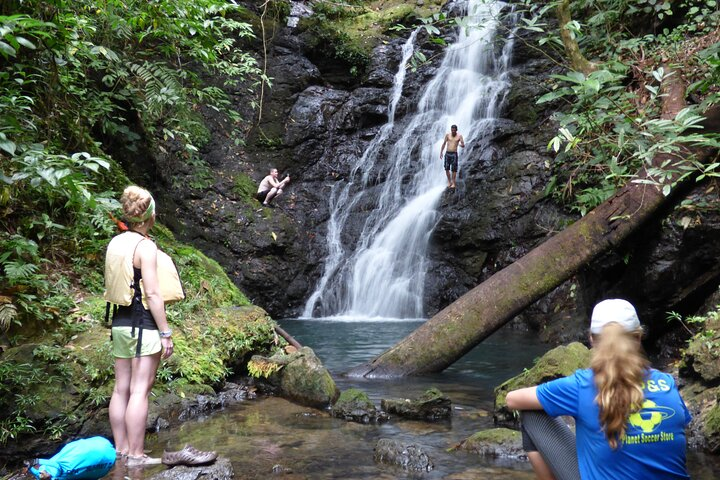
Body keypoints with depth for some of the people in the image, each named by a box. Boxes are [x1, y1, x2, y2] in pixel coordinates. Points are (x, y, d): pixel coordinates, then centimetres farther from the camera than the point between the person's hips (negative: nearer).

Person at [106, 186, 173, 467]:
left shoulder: (115, 243, 9)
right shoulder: (145, 245, -14)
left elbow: (109, 285, 16)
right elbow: (152, 293, -17)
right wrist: (165, 333, -13)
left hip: (120, 322, 8)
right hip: (144, 323, -8)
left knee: (121, 389, 12)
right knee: (140, 391, -3)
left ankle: (121, 449, 21)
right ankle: (136, 455, 1)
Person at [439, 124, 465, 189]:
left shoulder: (459, 136, -1)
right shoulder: (447, 135, 5)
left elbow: (463, 145, -7)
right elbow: (444, 144, 11)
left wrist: (461, 145, -31)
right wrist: (441, 152, 6)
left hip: (454, 154, -2)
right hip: (447, 153, 2)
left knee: (454, 169, -1)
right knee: (446, 169, 3)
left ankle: (453, 183, 8)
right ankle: (449, 181, 20)